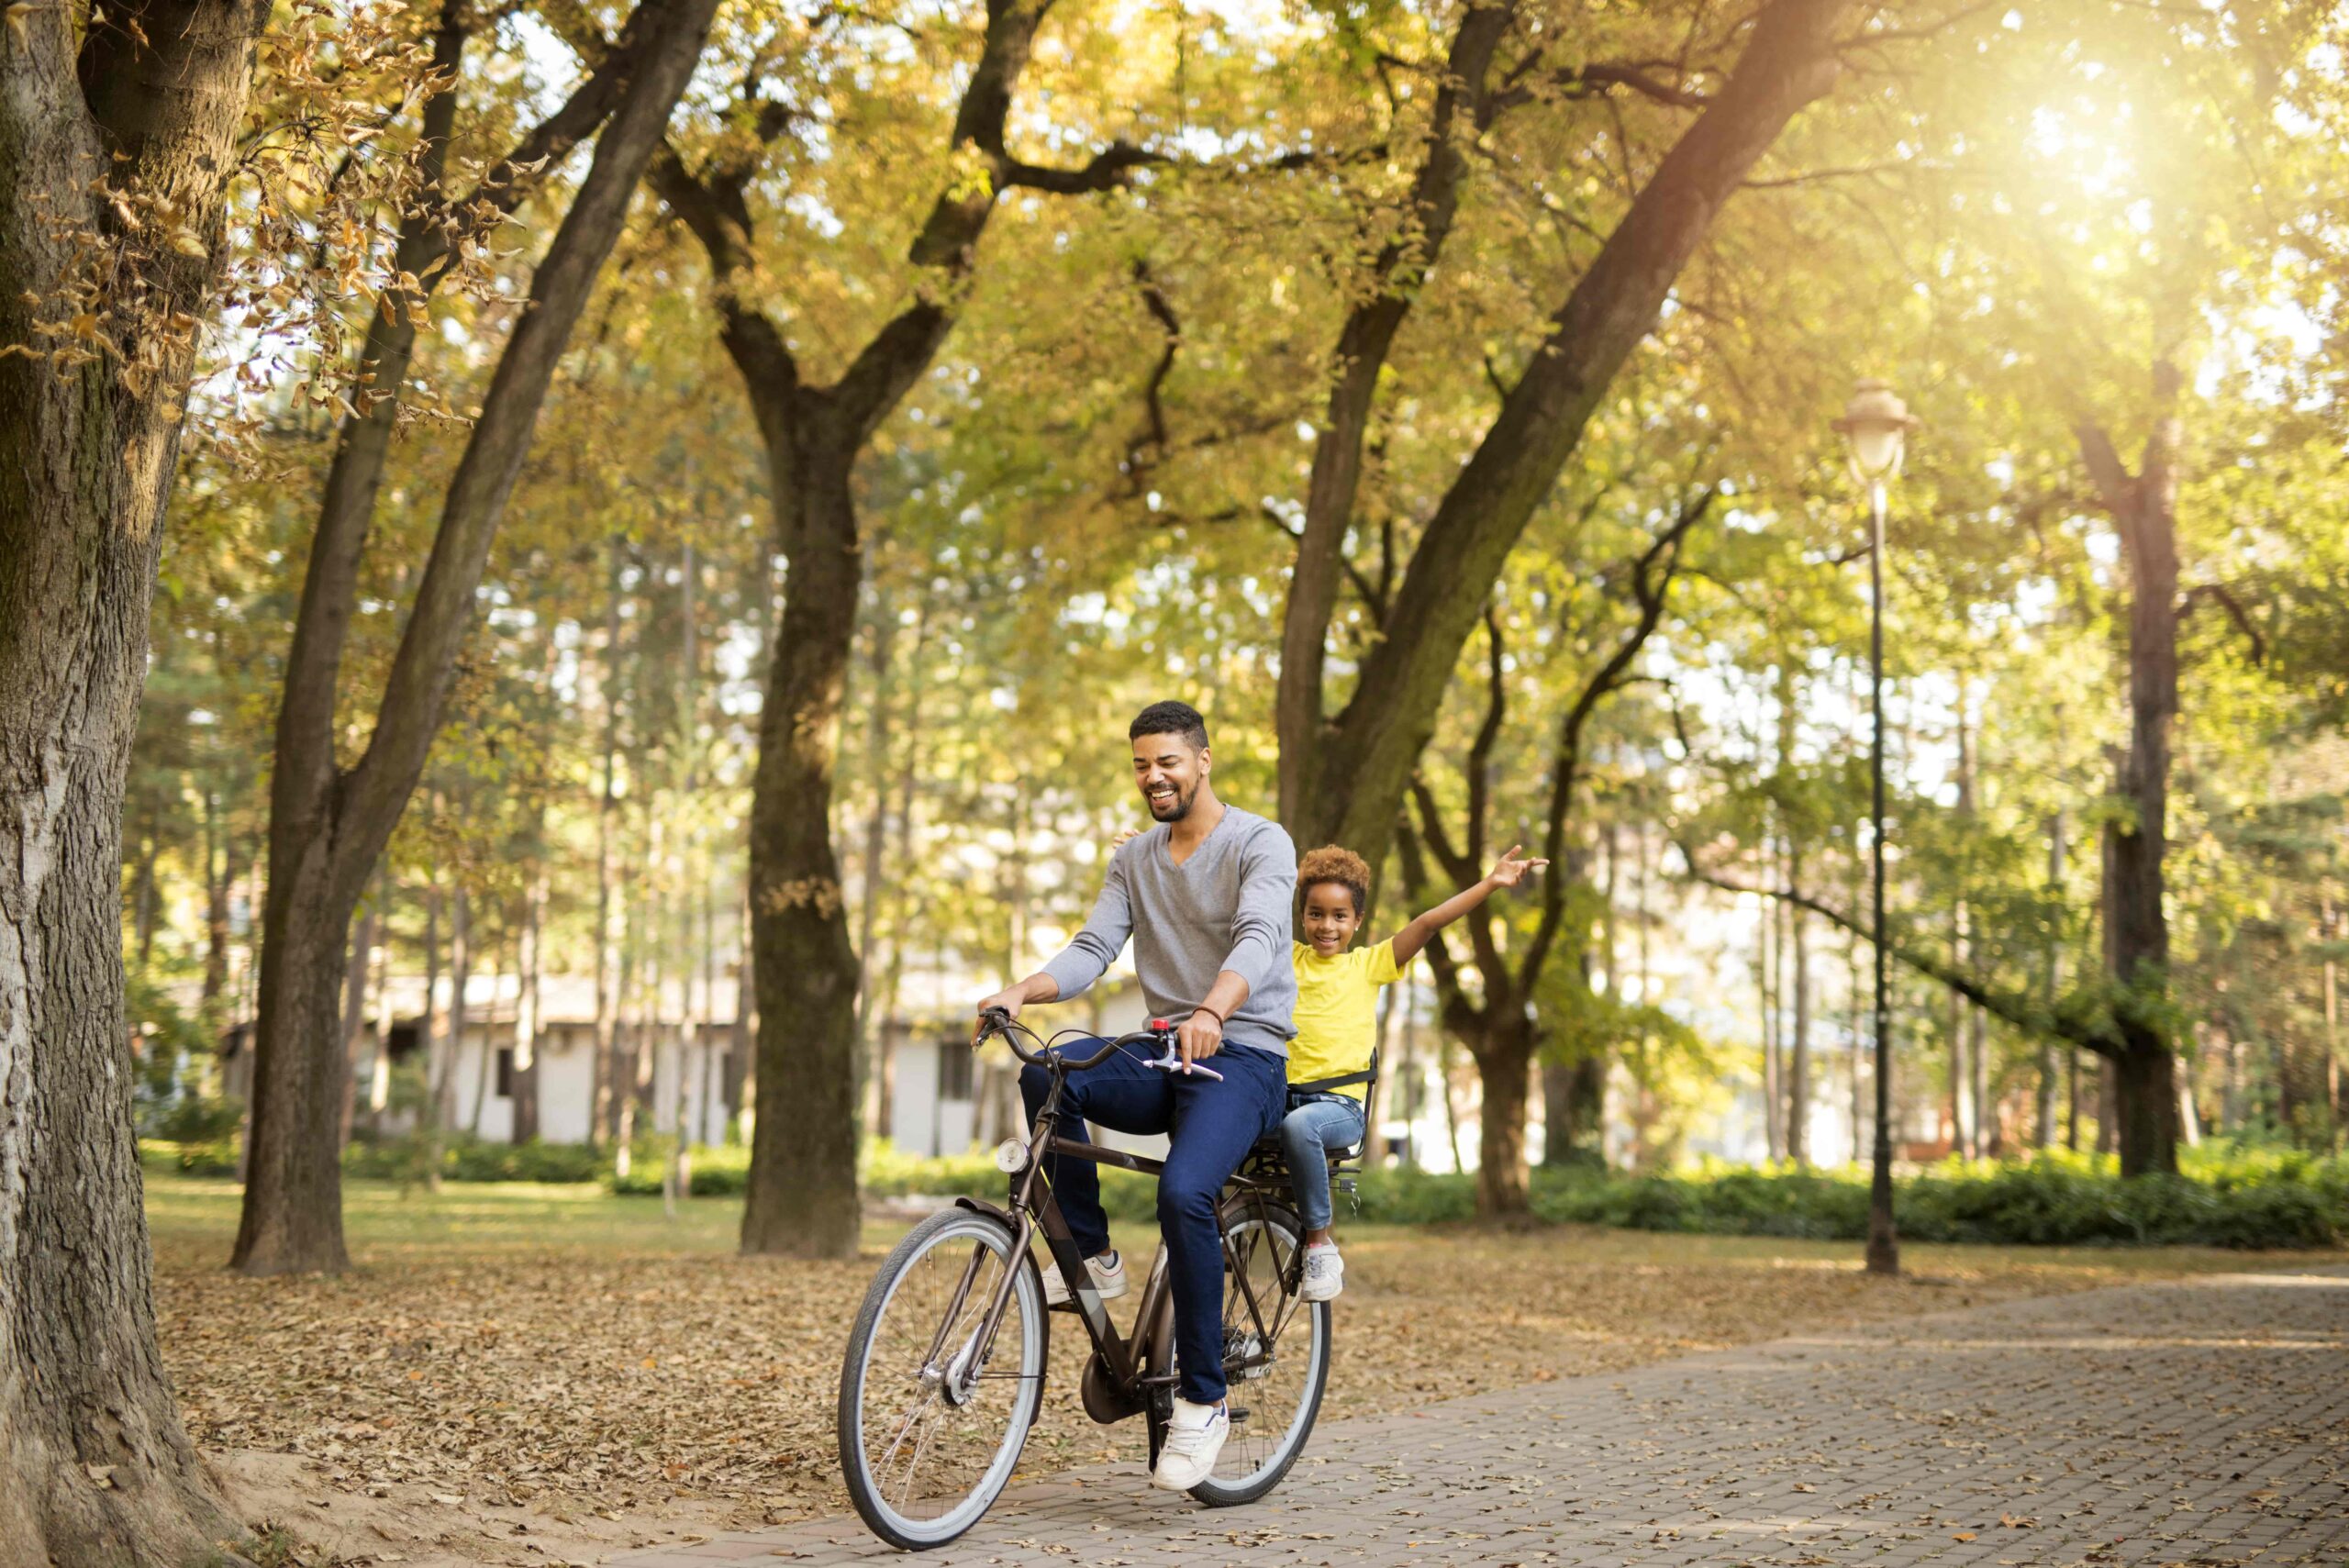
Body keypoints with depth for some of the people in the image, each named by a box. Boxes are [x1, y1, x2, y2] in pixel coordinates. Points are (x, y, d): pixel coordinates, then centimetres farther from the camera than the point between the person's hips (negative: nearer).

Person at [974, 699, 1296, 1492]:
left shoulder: (1260, 844, -6)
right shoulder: (1133, 860, 14)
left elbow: (1257, 938, -24)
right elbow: (1092, 950, 2)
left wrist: (1211, 1011, -45)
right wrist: (1021, 992, -19)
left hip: (1244, 1054, -6)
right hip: (1162, 1057, 6)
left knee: (1184, 1193, -31)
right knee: (1044, 1074, -25)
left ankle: (1203, 1399, -17)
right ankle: (1091, 1257, -9)